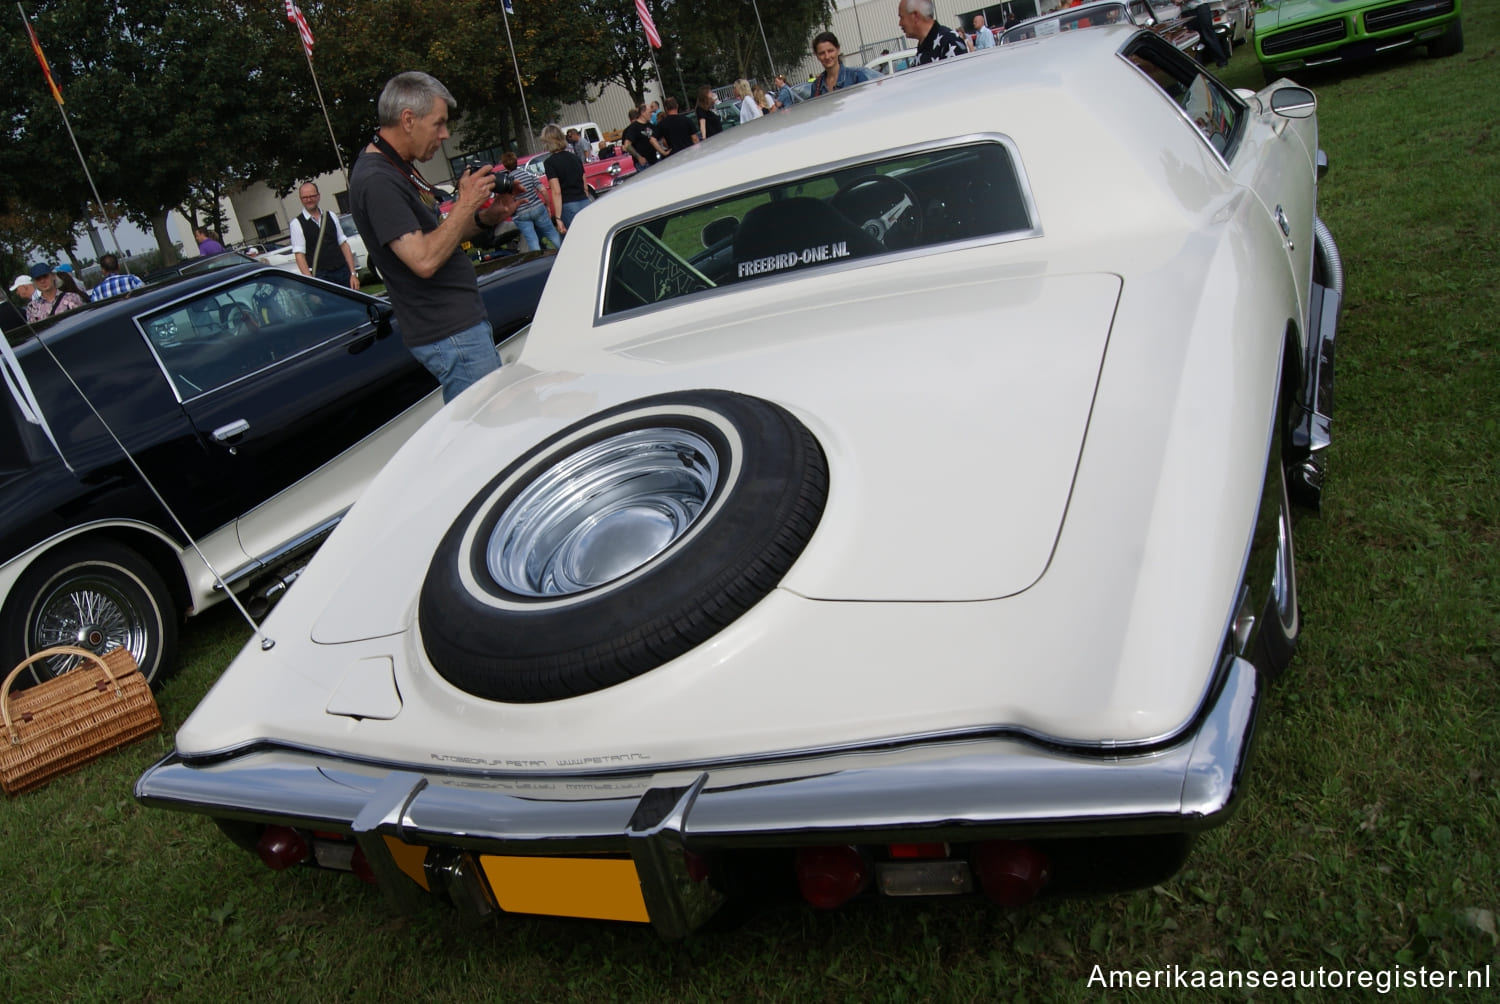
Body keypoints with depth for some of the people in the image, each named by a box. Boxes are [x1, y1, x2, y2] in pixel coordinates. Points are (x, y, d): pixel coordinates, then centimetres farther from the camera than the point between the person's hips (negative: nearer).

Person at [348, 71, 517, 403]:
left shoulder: (396, 168, 14)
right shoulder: (376, 182, -18)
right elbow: (424, 260, -26)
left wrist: (486, 218, 2)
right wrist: (466, 203, -17)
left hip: (464, 320, 10)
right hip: (449, 334, -10)